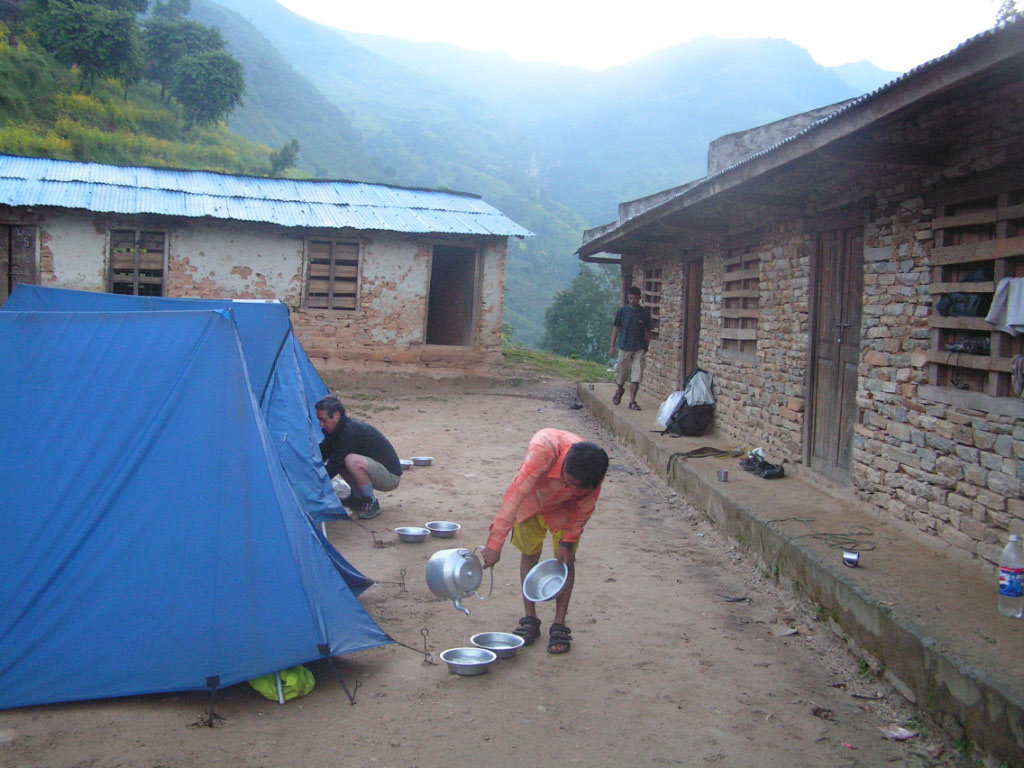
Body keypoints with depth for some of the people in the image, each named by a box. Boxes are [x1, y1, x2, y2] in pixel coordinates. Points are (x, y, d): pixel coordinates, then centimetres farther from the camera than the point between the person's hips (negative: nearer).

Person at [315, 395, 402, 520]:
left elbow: (336, 463, -25)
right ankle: (359, 498, 10)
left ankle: (372, 505, -14)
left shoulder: (350, 431, -24)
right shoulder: (336, 431, 5)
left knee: (352, 461, -33)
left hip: (391, 476, -9)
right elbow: (322, 454, 12)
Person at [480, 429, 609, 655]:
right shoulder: (544, 449, -46)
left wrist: (567, 542, -13)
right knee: (529, 554, 5)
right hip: (531, 500, -1)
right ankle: (530, 620, 18)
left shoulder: (594, 473, -34)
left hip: (564, 508, 1)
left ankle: (559, 626, 6)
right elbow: (516, 493, -47)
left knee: (566, 560, -5)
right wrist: (495, 543, -48)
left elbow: (584, 509, -14)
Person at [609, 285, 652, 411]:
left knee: (637, 376, -5)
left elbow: (648, 331, 10)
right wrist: (613, 346, 0)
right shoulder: (622, 310, -1)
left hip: (639, 348, 1)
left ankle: (632, 401, 1)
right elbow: (616, 328, 3)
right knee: (622, 372, 8)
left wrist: (646, 348, 7)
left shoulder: (645, 312, 3)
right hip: (624, 347, 0)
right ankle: (619, 390, 38)